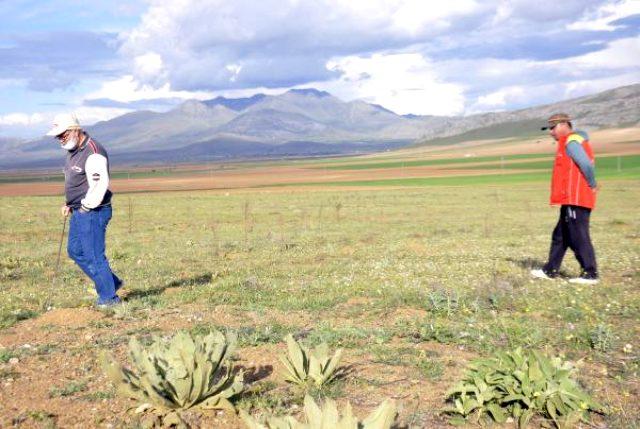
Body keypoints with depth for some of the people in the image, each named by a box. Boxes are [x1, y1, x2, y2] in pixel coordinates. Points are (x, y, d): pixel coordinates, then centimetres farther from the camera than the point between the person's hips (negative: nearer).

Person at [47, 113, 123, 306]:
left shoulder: (93, 153, -19)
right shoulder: (73, 151, 13)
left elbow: (100, 184, -25)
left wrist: (86, 207, -17)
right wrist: (69, 204, 13)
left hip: (93, 212, -11)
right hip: (79, 212, 11)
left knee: (93, 256, -5)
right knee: (75, 250, 17)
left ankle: (108, 297, 8)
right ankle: (112, 282, 25)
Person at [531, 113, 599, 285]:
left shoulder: (571, 142, -12)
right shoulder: (569, 142, 19)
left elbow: (587, 165, -23)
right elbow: (588, 164, 17)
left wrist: (592, 185, -11)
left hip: (575, 200, -11)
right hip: (571, 200, 11)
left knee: (579, 237, -6)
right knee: (560, 236, 15)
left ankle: (590, 274, -1)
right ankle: (550, 270, 23)